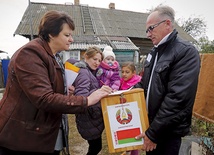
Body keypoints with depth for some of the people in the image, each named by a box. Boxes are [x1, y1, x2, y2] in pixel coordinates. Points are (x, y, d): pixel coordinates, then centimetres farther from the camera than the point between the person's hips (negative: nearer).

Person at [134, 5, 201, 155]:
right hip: (149, 122, 7)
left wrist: (153, 132, -21)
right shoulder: (154, 52, 8)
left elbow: (177, 98, -25)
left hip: (168, 130, -7)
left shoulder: (187, 52, -18)